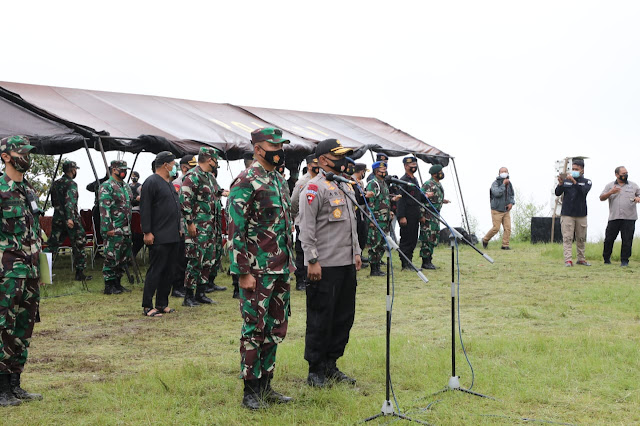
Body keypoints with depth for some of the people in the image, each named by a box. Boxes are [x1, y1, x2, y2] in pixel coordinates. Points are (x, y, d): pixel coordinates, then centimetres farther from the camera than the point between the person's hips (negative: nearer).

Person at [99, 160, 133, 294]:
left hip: (126, 230, 9)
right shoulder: (106, 187, -10)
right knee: (112, 258, -5)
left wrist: (129, 227, 20)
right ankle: (109, 286, 2)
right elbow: (104, 209, -16)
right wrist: (108, 228, -21)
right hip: (114, 230, -9)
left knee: (124, 258, 12)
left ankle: (117, 283, 22)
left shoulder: (126, 186, 17)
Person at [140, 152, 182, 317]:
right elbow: (145, 209, -15)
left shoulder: (169, 184, 19)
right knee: (155, 271, -7)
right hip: (159, 238, -9)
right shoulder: (151, 182, -10)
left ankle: (162, 304, 18)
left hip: (173, 237, 9)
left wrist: (178, 228, 22)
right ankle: (147, 307, -3)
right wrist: (147, 232, -19)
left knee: (168, 272, 11)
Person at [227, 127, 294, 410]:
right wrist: (243, 272, -18)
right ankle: (251, 391, 7)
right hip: (258, 271, -8)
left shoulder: (280, 181, 14)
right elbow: (236, 230, -15)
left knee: (276, 330, 12)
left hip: (281, 270, 8)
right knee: (254, 330, -1)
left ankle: (265, 385, 23)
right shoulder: (245, 183, -12)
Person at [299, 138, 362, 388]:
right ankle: (315, 370, 7)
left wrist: (356, 253, 19)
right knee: (320, 319, -2)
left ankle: (331, 365, 22)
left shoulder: (346, 187, 18)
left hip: (347, 264, 9)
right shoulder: (315, 188, -10)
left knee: (344, 317, 11)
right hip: (325, 265, -9)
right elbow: (306, 227, -14)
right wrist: (312, 260, -18)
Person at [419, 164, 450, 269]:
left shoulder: (438, 185, 16)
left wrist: (442, 201, 13)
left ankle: (429, 260, 18)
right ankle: (425, 262, -4)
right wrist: (422, 215, -20)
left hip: (436, 215, 10)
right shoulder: (428, 185, -15)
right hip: (428, 216, -10)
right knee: (427, 238, -7)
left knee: (434, 238, 11)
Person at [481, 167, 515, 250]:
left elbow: (512, 195, 17)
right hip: (497, 211, -5)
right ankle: (485, 240, 16)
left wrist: (511, 203, -1)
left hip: (506, 210, 5)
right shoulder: (495, 183, -11)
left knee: (508, 228, -4)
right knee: (496, 228, -7)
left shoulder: (509, 183, 5)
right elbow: (497, 193, -28)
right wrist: (503, 184, -27)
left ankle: (505, 245, 3)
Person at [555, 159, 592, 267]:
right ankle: (568, 260, -12)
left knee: (581, 238, 9)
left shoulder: (586, 182, 4)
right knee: (567, 238, -8)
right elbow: (557, 193, -3)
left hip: (581, 214, 1)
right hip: (567, 214, -1)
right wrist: (560, 184, -21)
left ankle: (581, 259, 20)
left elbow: (584, 192, -17)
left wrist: (574, 182, -29)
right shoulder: (566, 180, 5)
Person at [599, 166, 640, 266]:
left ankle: (624, 260, 5)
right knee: (609, 239, 2)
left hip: (629, 218, 0)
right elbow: (601, 198, 5)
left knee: (627, 240, -3)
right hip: (614, 217, 0)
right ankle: (606, 258, 17)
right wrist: (610, 192, -11)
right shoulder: (610, 186, 11)